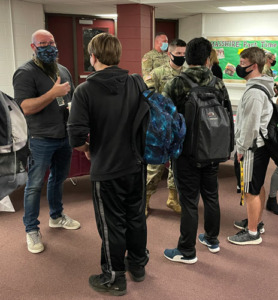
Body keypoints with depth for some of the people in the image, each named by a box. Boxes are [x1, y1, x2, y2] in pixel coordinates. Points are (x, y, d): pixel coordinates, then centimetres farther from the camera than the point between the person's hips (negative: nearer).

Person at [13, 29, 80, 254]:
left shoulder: (63, 70, 10)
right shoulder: (25, 73, -11)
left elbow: (73, 98, 20)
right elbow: (26, 107, -20)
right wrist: (53, 93, -27)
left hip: (65, 136, 7)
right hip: (42, 139, -6)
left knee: (59, 178, 20)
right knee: (35, 185, 3)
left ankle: (57, 216, 38)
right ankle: (32, 230, 16)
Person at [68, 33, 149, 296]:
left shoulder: (85, 91, -15)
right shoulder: (137, 84, -4)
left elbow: (76, 137, -21)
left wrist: (88, 150, 0)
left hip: (106, 171, -4)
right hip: (137, 166, 5)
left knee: (112, 225, 11)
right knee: (136, 218, 21)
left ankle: (114, 278, 29)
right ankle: (138, 264, 40)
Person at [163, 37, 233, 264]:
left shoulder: (175, 85, -13)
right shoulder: (219, 85, -2)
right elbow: (229, 119, 4)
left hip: (186, 153, -4)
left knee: (189, 201, 5)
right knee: (211, 196, 19)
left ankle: (187, 251, 17)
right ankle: (212, 240, 37)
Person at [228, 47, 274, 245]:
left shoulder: (254, 92, -22)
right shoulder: (262, 87, 11)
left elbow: (250, 125, -23)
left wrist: (241, 148, -13)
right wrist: (243, 146, 17)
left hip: (254, 147, -10)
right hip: (261, 144, 10)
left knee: (251, 190, -1)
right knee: (258, 186, 19)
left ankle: (252, 233, 10)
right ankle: (256, 222, 34)